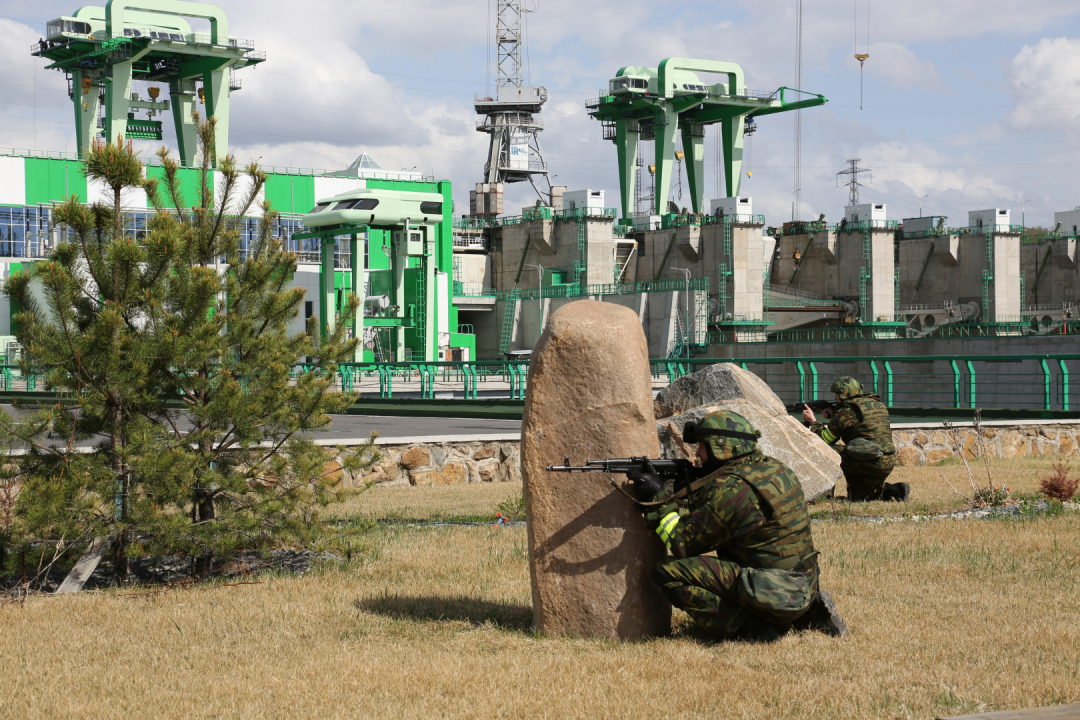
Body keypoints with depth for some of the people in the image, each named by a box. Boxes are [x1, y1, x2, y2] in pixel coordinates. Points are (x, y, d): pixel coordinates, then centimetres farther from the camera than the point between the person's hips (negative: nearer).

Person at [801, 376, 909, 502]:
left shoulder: (846, 411, -8)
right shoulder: (878, 404, 15)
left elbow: (825, 440, 0)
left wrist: (813, 421, 17)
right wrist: (834, 417, 25)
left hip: (868, 462, -8)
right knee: (858, 496, 25)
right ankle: (894, 489, 7)